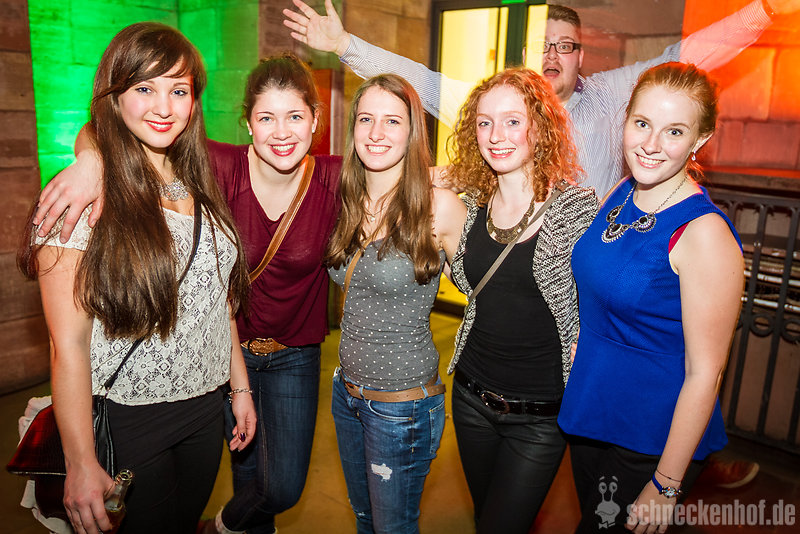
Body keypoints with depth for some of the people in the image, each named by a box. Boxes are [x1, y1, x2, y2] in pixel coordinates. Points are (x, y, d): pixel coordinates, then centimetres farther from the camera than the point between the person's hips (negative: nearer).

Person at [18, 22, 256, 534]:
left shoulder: (198, 186, 3)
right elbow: (68, 345, -16)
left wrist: (240, 385, 10)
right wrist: (81, 464, -15)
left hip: (206, 409, 6)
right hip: (126, 421, -5)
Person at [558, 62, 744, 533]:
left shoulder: (705, 233, -23)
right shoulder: (621, 195, -3)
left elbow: (704, 373, -20)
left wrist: (666, 486, -16)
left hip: (652, 439, -6)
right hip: (590, 415, 7)